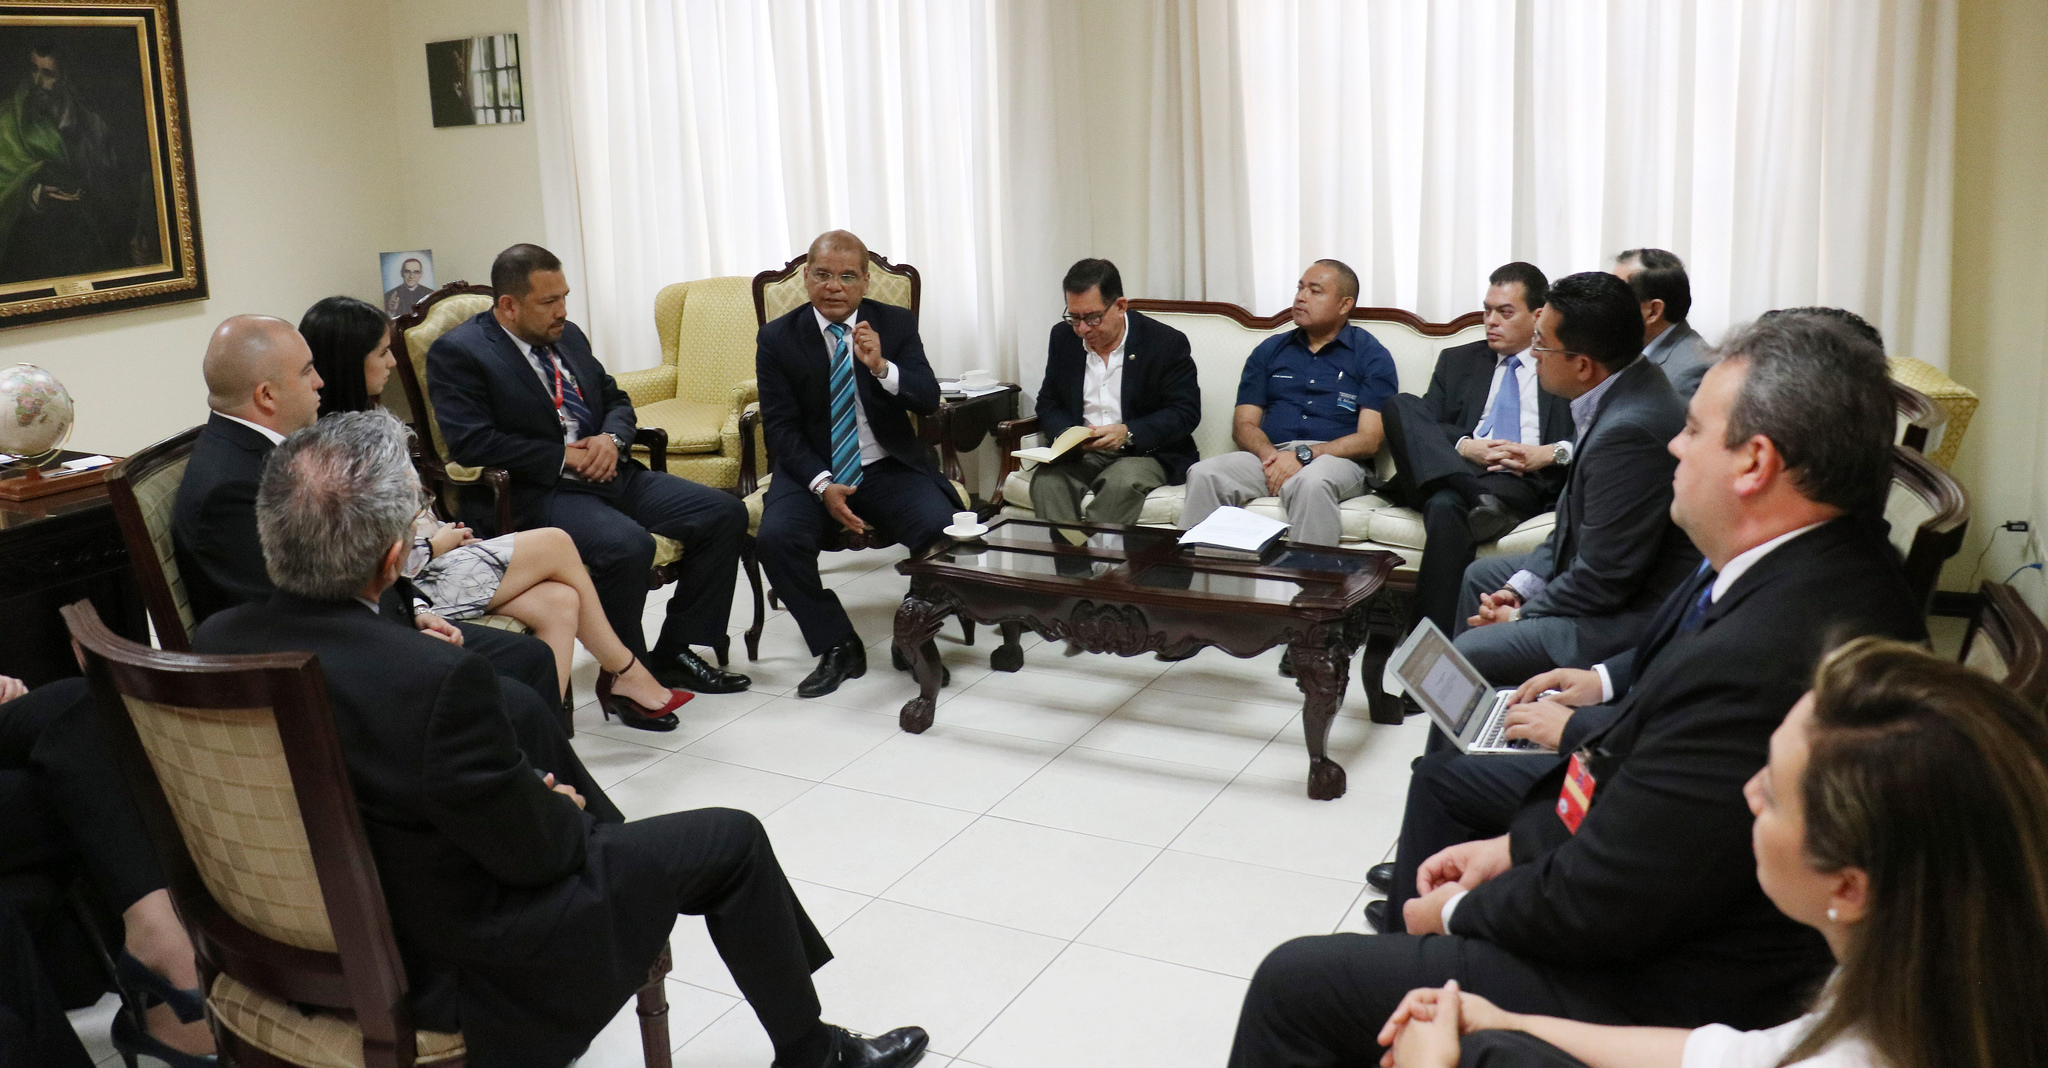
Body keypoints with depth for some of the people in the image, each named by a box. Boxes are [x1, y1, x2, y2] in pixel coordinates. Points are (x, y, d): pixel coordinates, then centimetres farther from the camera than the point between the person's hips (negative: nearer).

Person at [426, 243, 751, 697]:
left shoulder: (567, 335, 17)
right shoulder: (458, 352, -6)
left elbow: (616, 399, 23)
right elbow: (471, 442, -16)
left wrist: (612, 438, -1)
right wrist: (563, 457, -16)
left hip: (610, 471, 8)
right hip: (537, 494, -8)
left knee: (725, 513, -7)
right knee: (627, 545, -36)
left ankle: (675, 652, 2)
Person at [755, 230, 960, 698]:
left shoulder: (896, 324, 2)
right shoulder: (777, 338, -1)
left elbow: (928, 401, -8)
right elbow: (780, 427, -4)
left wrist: (881, 367, -28)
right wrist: (823, 486, -20)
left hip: (890, 468, 0)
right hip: (813, 470, 0)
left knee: (942, 528, -28)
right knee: (776, 536, -29)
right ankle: (837, 648, -9)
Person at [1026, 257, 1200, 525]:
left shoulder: (1166, 342, -6)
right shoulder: (1063, 337, 8)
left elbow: (1185, 412, -8)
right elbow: (1048, 404, 13)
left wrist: (1128, 433, -23)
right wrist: (1067, 434, -11)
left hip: (1145, 453, -3)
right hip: (1080, 453, 4)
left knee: (1122, 482, -37)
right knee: (1046, 477, -28)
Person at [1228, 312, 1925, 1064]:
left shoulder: (1760, 657, -34)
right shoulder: (1840, 570, -4)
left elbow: (1591, 909, -27)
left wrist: (1460, 910, -7)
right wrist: (1514, 842, 3)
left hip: (1648, 988, -9)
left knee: (1292, 984, -4)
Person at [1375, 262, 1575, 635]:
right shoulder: (1457, 362, 27)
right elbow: (1421, 429, 12)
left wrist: (1549, 453, -12)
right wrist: (1465, 447, -8)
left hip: (1524, 482, -4)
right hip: (1459, 472, 4)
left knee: (1446, 506, -37)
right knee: (1399, 405, -22)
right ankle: (1478, 500, -40)